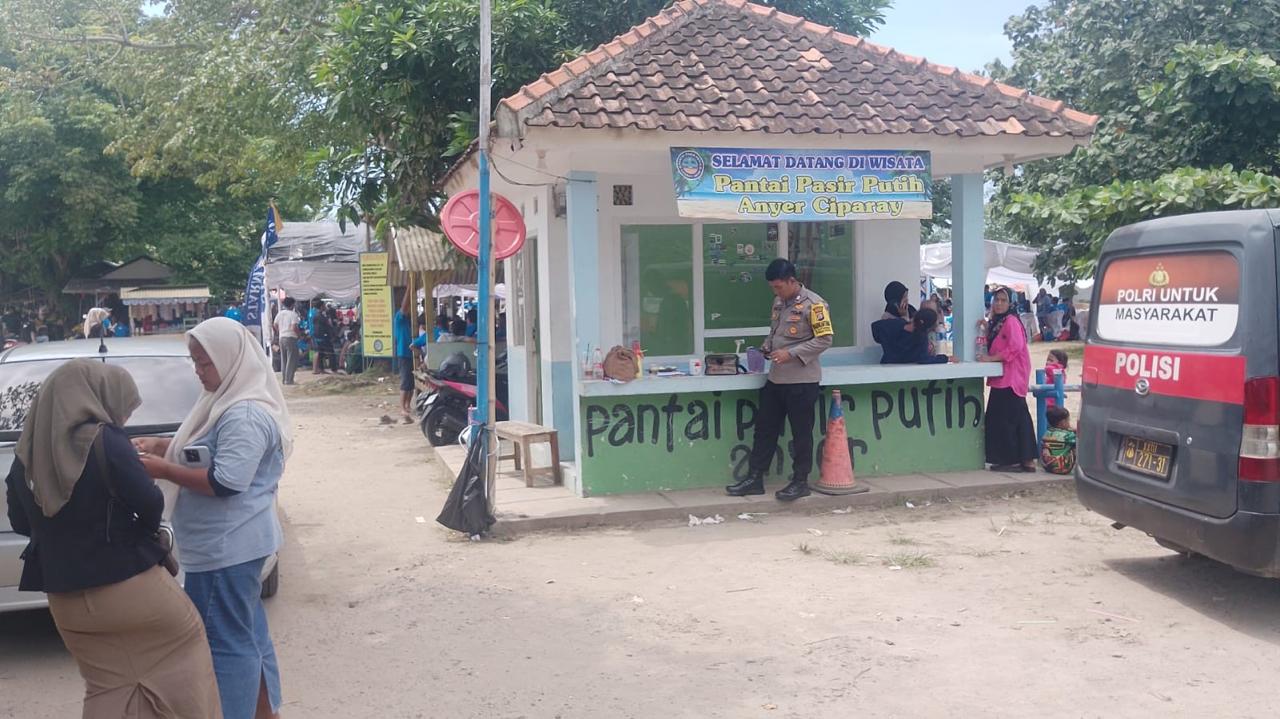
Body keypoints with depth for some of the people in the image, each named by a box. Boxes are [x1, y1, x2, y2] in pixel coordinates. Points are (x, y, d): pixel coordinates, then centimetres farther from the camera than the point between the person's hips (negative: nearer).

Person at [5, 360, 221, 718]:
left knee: (106, 688, 18)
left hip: (65, 599, 6)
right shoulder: (104, 441, -17)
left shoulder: (27, 453, 2)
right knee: (186, 639, 17)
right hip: (128, 584, -6)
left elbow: (21, 522, 13)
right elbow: (150, 504, -15)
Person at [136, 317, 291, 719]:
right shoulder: (230, 402, 10)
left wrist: (163, 470, -20)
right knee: (246, 632, 20)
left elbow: (226, 481, -27)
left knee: (224, 641, -1)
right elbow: (214, 452, 20)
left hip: (227, 547, -11)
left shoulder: (245, 415, -23)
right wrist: (162, 447, 6)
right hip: (234, 542, 11)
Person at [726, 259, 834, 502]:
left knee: (801, 433, 3)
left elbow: (825, 338, -16)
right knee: (764, 428, 10)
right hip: (776, 378, 8)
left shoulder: (813, 304, -13)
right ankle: (754, 478, 17)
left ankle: (800, 482, 15)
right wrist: (767, 346, 4)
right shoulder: (779, 302, 11)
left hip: (802, 380, -8)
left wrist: (791, 354, -21)